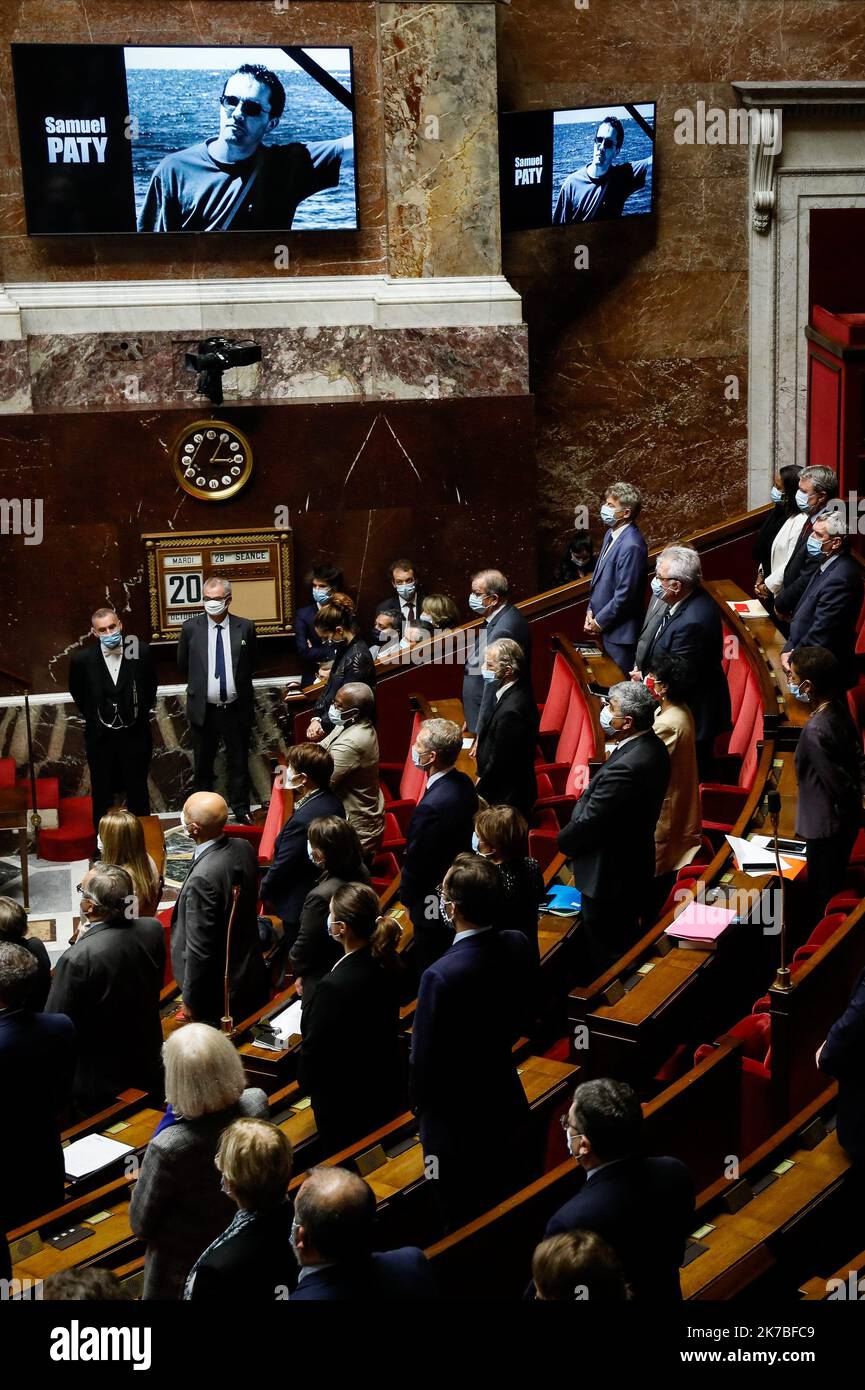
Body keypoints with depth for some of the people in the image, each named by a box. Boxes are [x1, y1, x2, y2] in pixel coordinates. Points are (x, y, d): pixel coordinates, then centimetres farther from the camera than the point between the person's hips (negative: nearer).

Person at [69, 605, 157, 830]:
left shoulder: (140, 652, -12)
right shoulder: (82, 659, -13)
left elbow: (150, 687, 7)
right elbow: (78, 694, 7)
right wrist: (92, 717, 9)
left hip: (135, 735, 0)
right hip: (100, 736, 0)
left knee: (138, 793, 14)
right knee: (102, 794, 12)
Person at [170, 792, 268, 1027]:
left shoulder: (202, 878, -31)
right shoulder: (244, 849, -7)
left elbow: (199, 948, -25)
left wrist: (190, 1000, -12)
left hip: (218, 992, -8)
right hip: (253, 976, 8)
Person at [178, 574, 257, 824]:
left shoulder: (245, 627, -3)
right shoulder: (191, 628, -3)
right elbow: (183, 666, 10)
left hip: (236, 709, 0)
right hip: (203, 709, 0)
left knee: (239, 764, 10)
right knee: (203, 766, 11)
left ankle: (241, 811, 23)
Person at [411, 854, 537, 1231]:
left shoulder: (441, 976, -31)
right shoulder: (518, 947, -12)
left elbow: (425, 1056, -18)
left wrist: (420, 1102, 1)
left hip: (456, 1118, -6)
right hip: (507, 1099, 6)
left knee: (464, 1226, 13)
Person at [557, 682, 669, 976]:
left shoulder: (625, 768, -32)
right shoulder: (653, 747, -1)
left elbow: (588, 822, -22)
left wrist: (564, 840, -6)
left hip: (609, 875, -10)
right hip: (634, 862, 10)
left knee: (605, 955, 6)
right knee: (626, 940, 25)